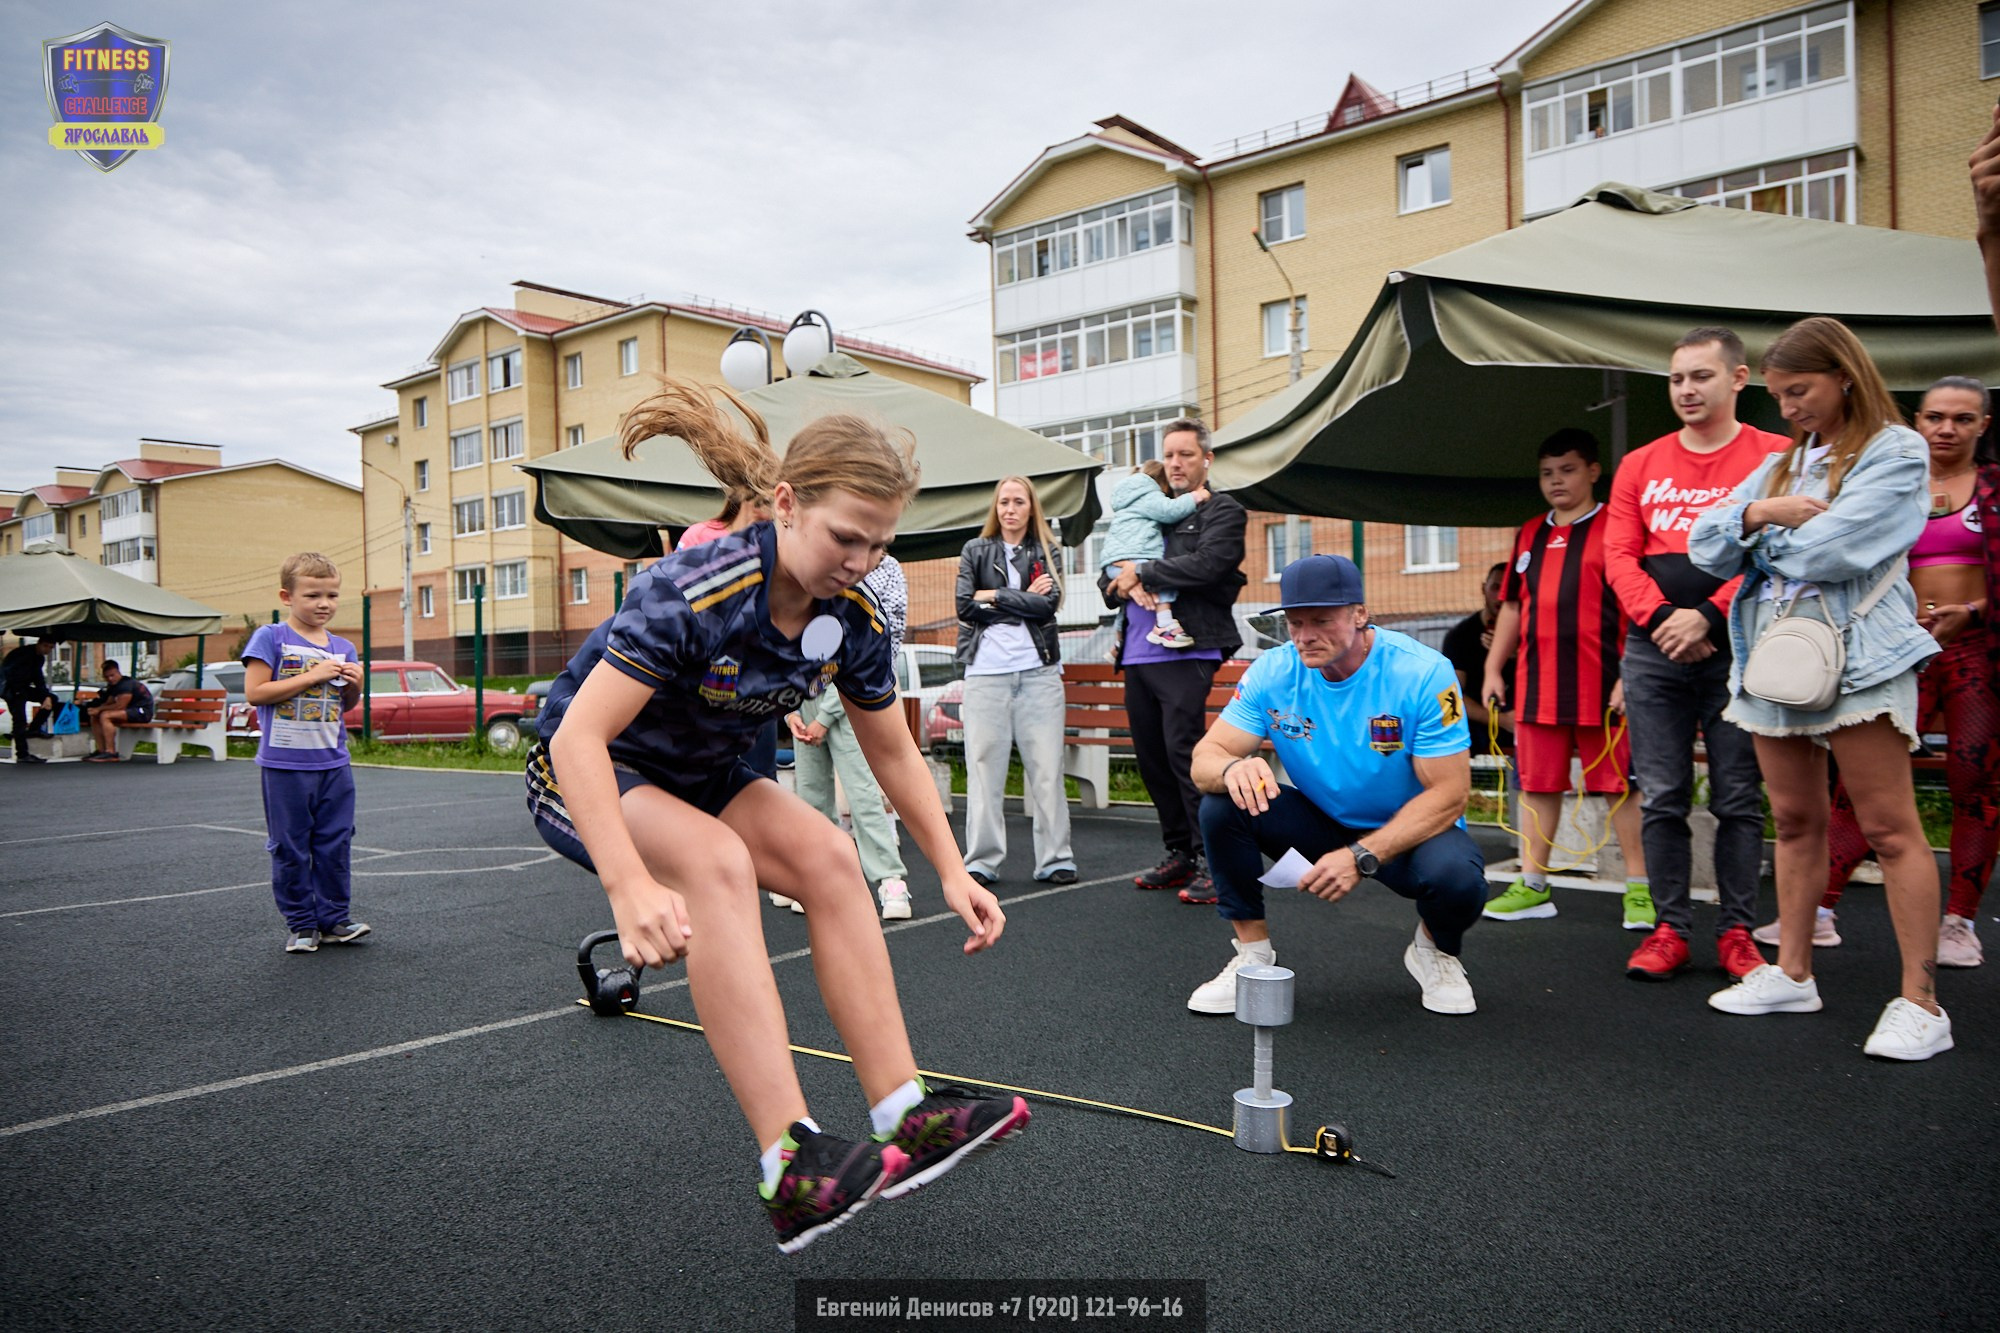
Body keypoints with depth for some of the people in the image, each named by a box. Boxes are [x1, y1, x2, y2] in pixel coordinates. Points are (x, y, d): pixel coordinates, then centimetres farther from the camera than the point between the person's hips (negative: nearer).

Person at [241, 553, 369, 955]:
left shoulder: (342, 648, 10)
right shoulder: (271, 638, -5)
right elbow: (255, 692, -14)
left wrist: (355, 684, -2)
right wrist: (312, 675, -16)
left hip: (333, 763, 4)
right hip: (284, 763, -4)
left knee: (335, 843, 7)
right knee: (290, 847, 4)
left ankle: (334, 918, 16)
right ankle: (300, 924, 13)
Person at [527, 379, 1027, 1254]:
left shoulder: (854, 619, -14)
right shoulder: (694, 593, -33)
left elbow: (894, 754, 0)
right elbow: (577, 738, -37)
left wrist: (952, 871, -4)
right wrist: (631, 888, -48)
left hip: (702, 777, 6)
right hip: (582, 779, -6)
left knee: (828, 855, -19)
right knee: (717, 859, -34)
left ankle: (902, 1118, -16)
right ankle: (790, 1166, -37)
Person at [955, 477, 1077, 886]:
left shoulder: (1047, 552, 13)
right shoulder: (975, 552, 13)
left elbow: (1050, 603, -4)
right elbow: (965, 606, 0)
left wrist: (994, 597, -3)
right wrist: (1024, 600, -2)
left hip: (1038, 671, 0)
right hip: (986, 671, 0)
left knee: (1046, 767, -1)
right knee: (983, 766, -1)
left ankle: (1055, 859, 6)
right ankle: (982, 860, 6)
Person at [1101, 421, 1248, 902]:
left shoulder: (1223, 511, 3)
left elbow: (1205, 565, -16)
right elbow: (1108, 577, 20)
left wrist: (1143, 573, -8)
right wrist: (1121, 583, -4)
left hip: (1183, 654, -7)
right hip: (1137, 657, 7)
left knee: (1185, 755, -11)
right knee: (1151, 758, 9)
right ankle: (1179, 855, 21)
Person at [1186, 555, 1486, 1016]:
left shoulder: (1423, 673, -22)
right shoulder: (1272, 672, -13)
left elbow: (1449, 793, -22)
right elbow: (1205, 757, -15)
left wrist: (1362, 856, -33)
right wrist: (1232, 769, -41)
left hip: (1412, 829, -2)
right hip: (1319, 822, 3)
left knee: (1455, 876, -35)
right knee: (1222, 804, -22)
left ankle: (1435, 951, 4)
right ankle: (1252, 953, -3)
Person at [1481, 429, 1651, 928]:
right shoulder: (1529, 535, 16)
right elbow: (1512, 606, 20)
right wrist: (1493, 669, 14)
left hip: (1601, 687, -5)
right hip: (1535, 686, 5)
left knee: (1620, 785, 0)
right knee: (1538, 784, 9)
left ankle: (1639, 887, 9)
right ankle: (1532, 886, 17)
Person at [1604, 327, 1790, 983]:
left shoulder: (1775, 456, 3)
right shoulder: (1640, 465, 12)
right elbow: (1619, 555, 6)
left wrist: (1708, 615, -15)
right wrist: (1662, 619, -9)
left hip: (1737, 649, -2)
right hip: (1654, 651, 3)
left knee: (1737, 798, 3)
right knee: (1662, 797, 3)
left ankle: (1737, 931, 13)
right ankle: (1670, 928, 12)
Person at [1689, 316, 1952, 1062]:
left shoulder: (1895, 452, -1)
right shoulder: (1780, 465, 18)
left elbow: (1832, 548, -16)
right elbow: (1705, 546, 10)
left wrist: (1764, 540, 2)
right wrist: (1757, 514, -9)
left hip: (1859, 657, -6)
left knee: (1889, 827, -6)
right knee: (1795, 820, 11)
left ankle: (1920, 1001, -1)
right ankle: (1792, 973, 19)